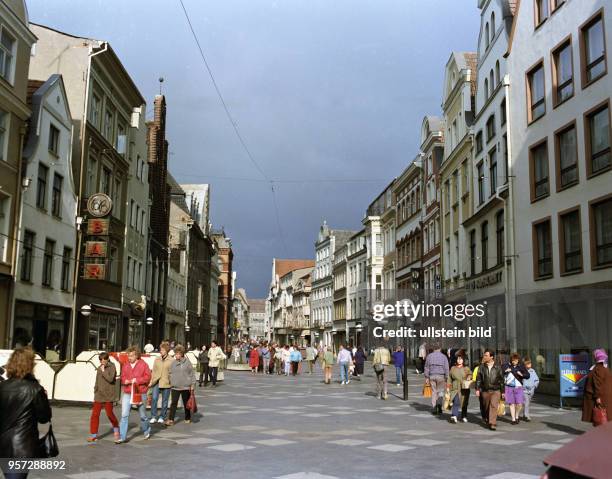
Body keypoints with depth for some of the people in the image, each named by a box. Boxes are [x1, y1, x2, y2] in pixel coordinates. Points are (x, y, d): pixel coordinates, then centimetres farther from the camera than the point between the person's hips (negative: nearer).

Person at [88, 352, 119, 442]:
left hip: (108, 395, -5)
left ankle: (116, 429, 26)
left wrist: (103, 371, -16)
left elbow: (110, 379, -19)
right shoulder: (99, 368, 10)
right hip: (99, 395, 5)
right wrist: (95, 391, 18)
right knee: (95, 414, -1)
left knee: (109, 413, 0)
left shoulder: (112, 367, -7)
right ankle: (93, 435, 6)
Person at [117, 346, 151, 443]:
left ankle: (147, 431, 36)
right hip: (127, 394, 3)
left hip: (140, 393, -2)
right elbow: (122, 377, 13)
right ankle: (122, 437, -2)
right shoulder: (125, 365, 6)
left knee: (143, 415, 11)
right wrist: (125, 381, -9)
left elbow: (148, 377, -8)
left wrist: (137, 380, -18)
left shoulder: (143, 364, -5)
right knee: (124, 415, -6)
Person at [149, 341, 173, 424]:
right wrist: (151, 381, 8)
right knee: (154, 399, -8)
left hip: (166, 383, -2)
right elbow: (154, 371, 12)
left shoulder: (171, 360, -4)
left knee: (164, 401, 8)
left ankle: (162, 417, 21)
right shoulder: (157, 359, 8)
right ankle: (153, 417, 3)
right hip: (156, 382, 2)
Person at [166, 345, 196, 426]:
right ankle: (171, 420, -5)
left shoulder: (187, 362, -4)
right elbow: (171, 373, 14)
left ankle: (187, 418, 24)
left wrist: (192, 384, -5)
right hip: (175, 387, 2)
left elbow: (192, 374, -2)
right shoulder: (173, 363, 6)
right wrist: (171, 382, 7)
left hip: (185, 386, -2)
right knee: (174, 403, -5)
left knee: (186, 403, 10)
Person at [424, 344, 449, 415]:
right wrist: (446, 379, -2)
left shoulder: (429, 356, 6)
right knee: (440, 391, 12)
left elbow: (426, 367, 4)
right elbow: (446, 368, -4)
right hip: (441, 376, -2)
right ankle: (439, 403, -14)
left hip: (432, 376, 2)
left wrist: (426, 377, 7)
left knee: (434, 392, 9)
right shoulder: (444, 356, 0)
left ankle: (434, 409, 6)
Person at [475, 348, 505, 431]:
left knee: (493, 406, -15)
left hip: (495, 391, -2)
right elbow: (478, 379, 4)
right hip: (485, 391, 2)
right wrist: (477, 389, -5)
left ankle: (492, 424, -17)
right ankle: (488, 420, 33)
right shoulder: (482, 367, 4)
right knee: (486, 407, 11)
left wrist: (502, 391, 8)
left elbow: (501, 380, 8)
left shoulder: (497, 367, 2)